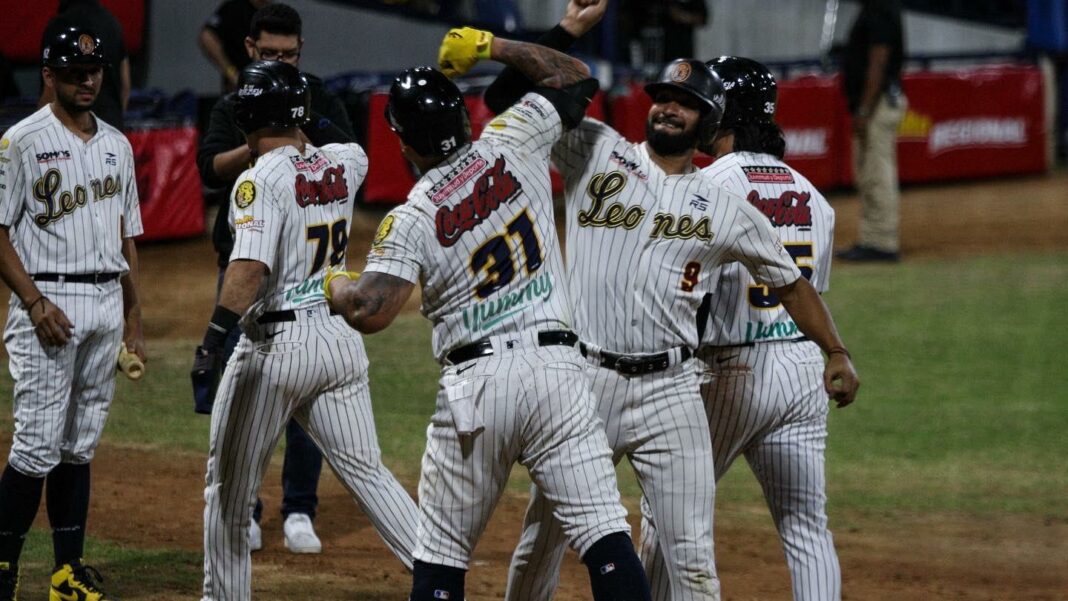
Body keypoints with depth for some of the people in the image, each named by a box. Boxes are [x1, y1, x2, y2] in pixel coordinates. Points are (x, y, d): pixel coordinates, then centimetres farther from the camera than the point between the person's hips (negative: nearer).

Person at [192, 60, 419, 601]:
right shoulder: (343, 162, 5)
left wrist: (213, 342, -29)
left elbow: (250, 268, -26)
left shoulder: (261, 179, -14)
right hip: (339, 338, 6)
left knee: (229, 490, 9)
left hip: (275, 344, -6)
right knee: (367, 474, 8)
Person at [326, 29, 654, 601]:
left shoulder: (411, 218, -2)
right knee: (605, 534, -4)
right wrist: (489, 46, 22)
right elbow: (574, 77, 18)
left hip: (475, 383, -2)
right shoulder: (510, 146, 4)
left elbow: (369, 312, -13)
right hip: (556, 366, 2)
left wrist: (334, 285, 9)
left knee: (441, 554, 9)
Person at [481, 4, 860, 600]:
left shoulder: (728, 211, 8)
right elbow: (506, 99, -1)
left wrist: (837, 352, 5)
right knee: (543, 540, 9)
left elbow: (790, 282, 16)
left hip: (669, 391, 0)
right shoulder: (596, 150, 5)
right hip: (584, 380, 0)